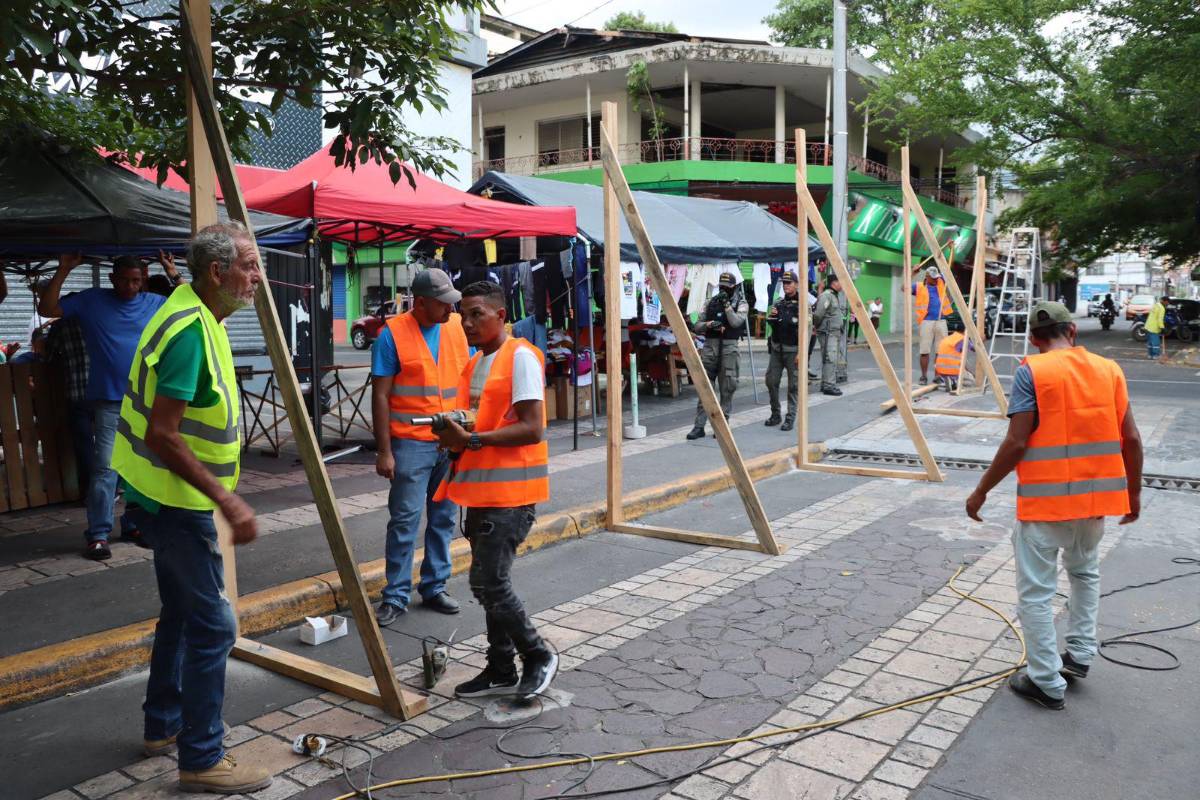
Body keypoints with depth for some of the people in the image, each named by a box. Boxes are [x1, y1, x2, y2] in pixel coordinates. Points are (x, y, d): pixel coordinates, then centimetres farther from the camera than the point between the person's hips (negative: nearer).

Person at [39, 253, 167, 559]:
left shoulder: (155, 303, 6)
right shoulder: (91, 301, 2)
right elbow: (47, 309, 0)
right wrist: (63, 271, -7)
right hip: (108, 401, -3)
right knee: (105, 468, -8)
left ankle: (133, 526, 22)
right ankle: (98, 535, -2)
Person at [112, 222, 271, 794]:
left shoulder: (198, 316, 7)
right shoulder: (189, 331, -24)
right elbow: (162, 436, -28)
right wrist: (226, 500, -27)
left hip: (172, 496, 11)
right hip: (175, 498, -11)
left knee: (182, 612, 21)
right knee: (212, 625, -5)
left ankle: (163, 726, 36)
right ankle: (202, 760, 7)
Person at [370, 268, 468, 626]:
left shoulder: (457, 327, 6)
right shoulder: (392, 333, -7)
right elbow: (380, 395, -8)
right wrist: (384, 451, -11)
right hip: (411, 443, -5)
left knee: (444, 518, 12)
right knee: (405, 520, 0)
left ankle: (434, 586, 25)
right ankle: (396, 596, 11)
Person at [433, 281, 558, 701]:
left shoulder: (521, 357, -12)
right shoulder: (475, 363, 16)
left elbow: (532, 429, -19)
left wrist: (472, 440, -22)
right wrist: (456, 439, 1)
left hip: (511, 490, -9)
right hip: (482, 487, 9)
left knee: (489, 582, -10)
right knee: (489, 582, 13)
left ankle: (539, 656, 9)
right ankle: (501, 670, 26)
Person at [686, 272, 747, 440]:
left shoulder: (741, 304, 3)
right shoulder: (711, 303, 12)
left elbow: (736, 322, -15)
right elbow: (697, 326, 11)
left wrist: (726, 304, -17)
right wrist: (709, 324, -8)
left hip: (729, 347, -3)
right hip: (710, 346, 3)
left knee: (727, 389, 0)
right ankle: (699, 426, 2)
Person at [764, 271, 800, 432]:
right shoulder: (779, 303, 12)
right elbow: (772, 324, 22)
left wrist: (801, 352, -17)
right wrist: (771, 316, -2)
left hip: (793, 350, -6)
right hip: (777, 348, 6)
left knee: (793, 385, 0)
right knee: (771, 381, 5)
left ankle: (790, 418, 6)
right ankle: (775, 414, 20)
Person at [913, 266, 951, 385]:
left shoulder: (941, 283, 15)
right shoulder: (919, 286, 6)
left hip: (941, 321, 3)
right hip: (926, 322, -3)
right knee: (924, 351, -2)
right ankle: (924, 376, 6)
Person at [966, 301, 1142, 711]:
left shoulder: (1032, 372, -10)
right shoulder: (1109, 369, 5)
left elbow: (1016, 443, -15)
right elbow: (1131, 439, 5)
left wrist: (982, 490, -6)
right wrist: (1133, 493, 17)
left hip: (1044, 498, -6)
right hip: (1096, 495, 6)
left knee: (1036, 592, 5)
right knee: (1085, 572, 30)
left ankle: (1046, 681, 11)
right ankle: (1080, 654, 33)